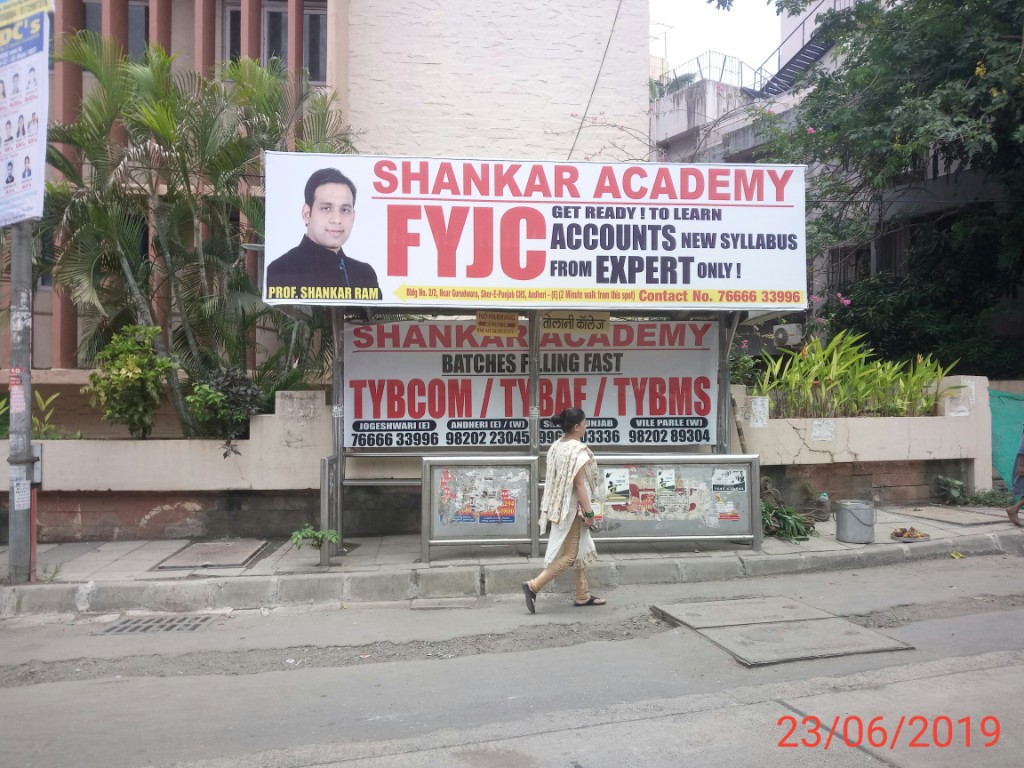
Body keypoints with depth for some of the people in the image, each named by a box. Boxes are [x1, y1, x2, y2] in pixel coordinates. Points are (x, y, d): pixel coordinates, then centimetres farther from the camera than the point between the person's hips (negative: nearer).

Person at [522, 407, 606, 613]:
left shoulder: (556, 446, 6)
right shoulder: (578, 450, -19)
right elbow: (579, 484, -21)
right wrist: (589, 512, -17)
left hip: (561, 506, 9)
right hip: (573, 508, -9)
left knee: (581, 550, 18)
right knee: (570, 554, -1)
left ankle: (583, 596, 24)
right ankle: (533, 586, -5)